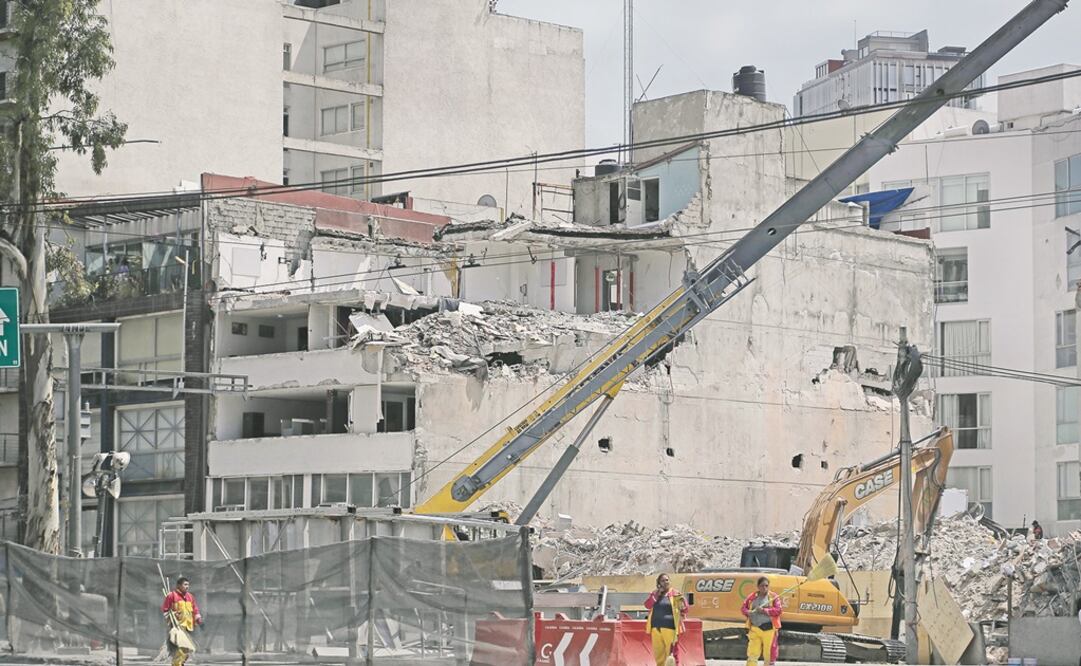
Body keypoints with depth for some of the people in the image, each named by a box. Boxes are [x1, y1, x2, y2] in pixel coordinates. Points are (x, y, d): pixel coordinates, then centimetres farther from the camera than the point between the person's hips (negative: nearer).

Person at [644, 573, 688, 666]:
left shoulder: (674, 593, 3)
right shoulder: (654, 594, 14)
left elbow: (684, 608, -2)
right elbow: (647, 605, 1)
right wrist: (657, 595, -6)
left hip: (669, 626, -4)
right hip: (656, 627, 4)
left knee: (672, 648, -8)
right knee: (658, 651, 9)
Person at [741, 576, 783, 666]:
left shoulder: (773, 596, 0)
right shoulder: (752, 597, 9)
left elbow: (778, 610, -9)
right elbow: (743, 608, 14)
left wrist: (764, 611, -16)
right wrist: (747, 612, -9)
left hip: (768, 629, -3)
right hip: (755, 628, 3)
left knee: (769, 655, 3)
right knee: (752, 653, 0)